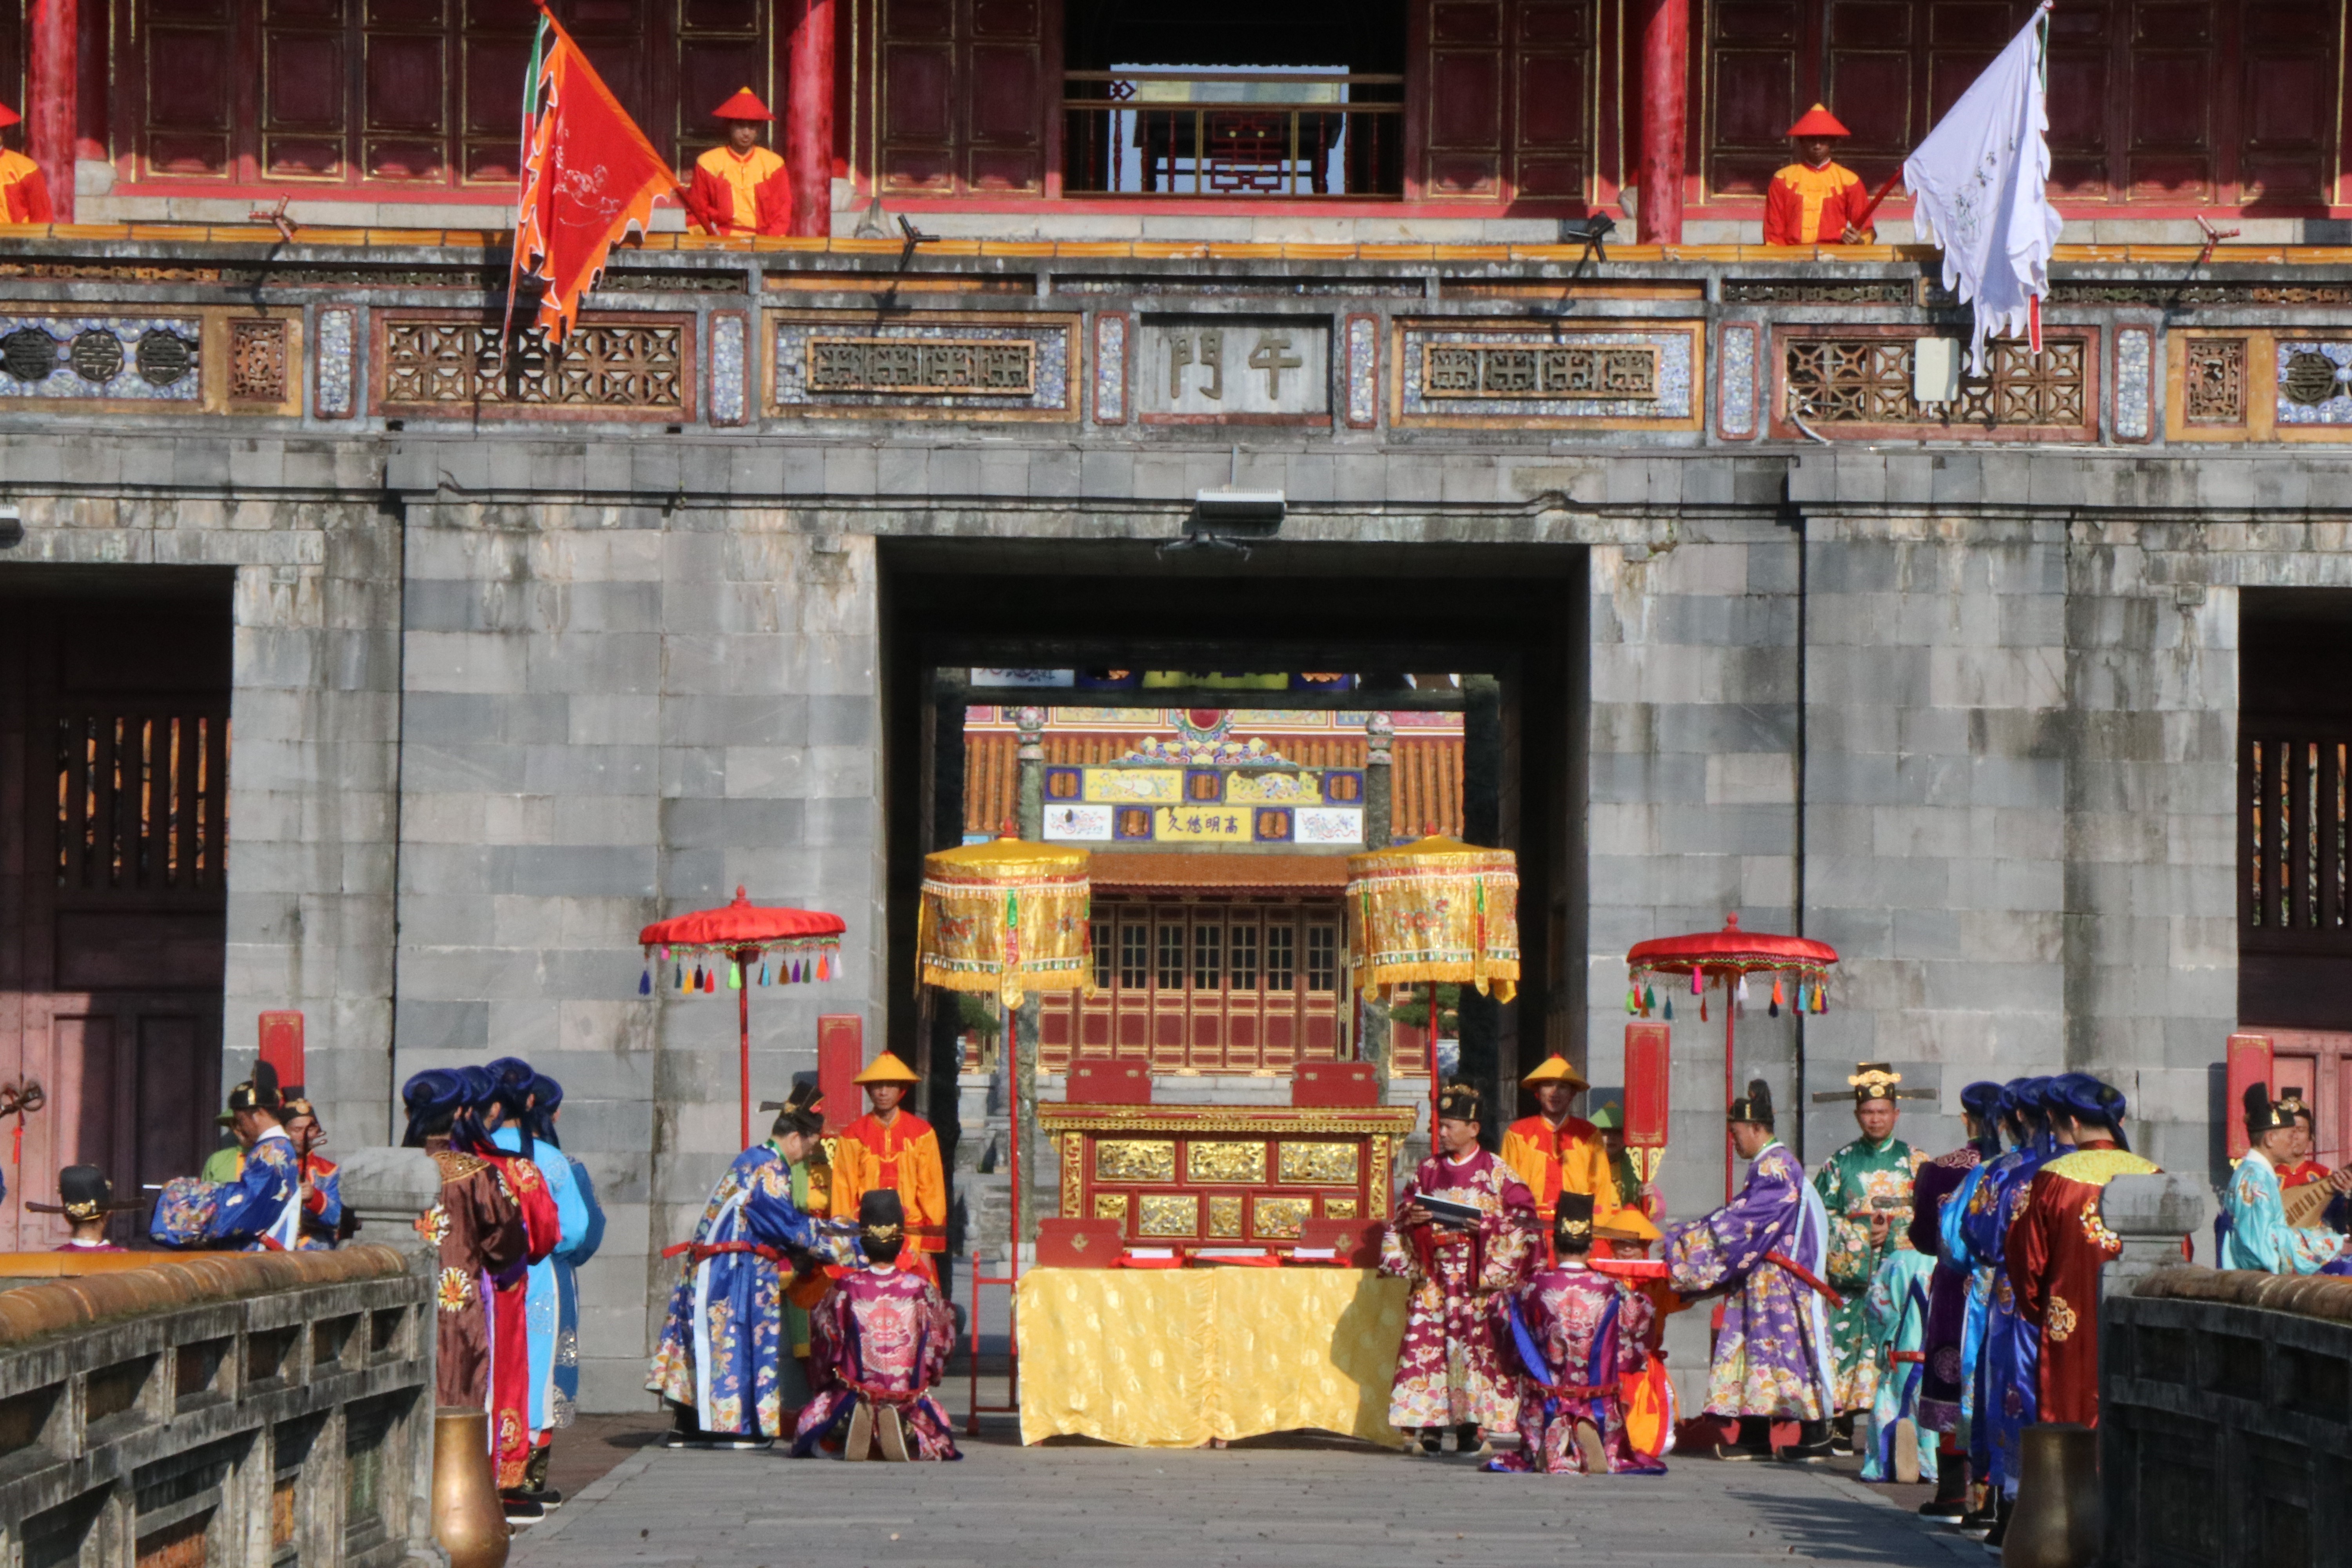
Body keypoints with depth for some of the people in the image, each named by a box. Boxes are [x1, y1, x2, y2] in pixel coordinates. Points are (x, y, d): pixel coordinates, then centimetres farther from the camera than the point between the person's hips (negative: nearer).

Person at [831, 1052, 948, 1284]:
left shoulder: (921, 1133, 6)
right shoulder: (852, 1137, 5)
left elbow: (932, 1189, 5)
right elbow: (842, 1194, 6)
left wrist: (929, 1246, -2)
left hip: (913, 1239, 0)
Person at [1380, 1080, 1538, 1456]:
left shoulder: (1495, 1171, 2)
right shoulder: (1428, 1169, 13)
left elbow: (1524, 1214, -1)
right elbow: (1402, 1210, 19)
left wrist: (1485, 1224, -14)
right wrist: (1412, 1217, -4)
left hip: (1476, 1279, -3)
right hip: (1433, 1277, 3)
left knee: (1475, 1344, -8)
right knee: (1426, 1343, -5)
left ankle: (1470, 1428, -3)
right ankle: (1429, 1426, -3)